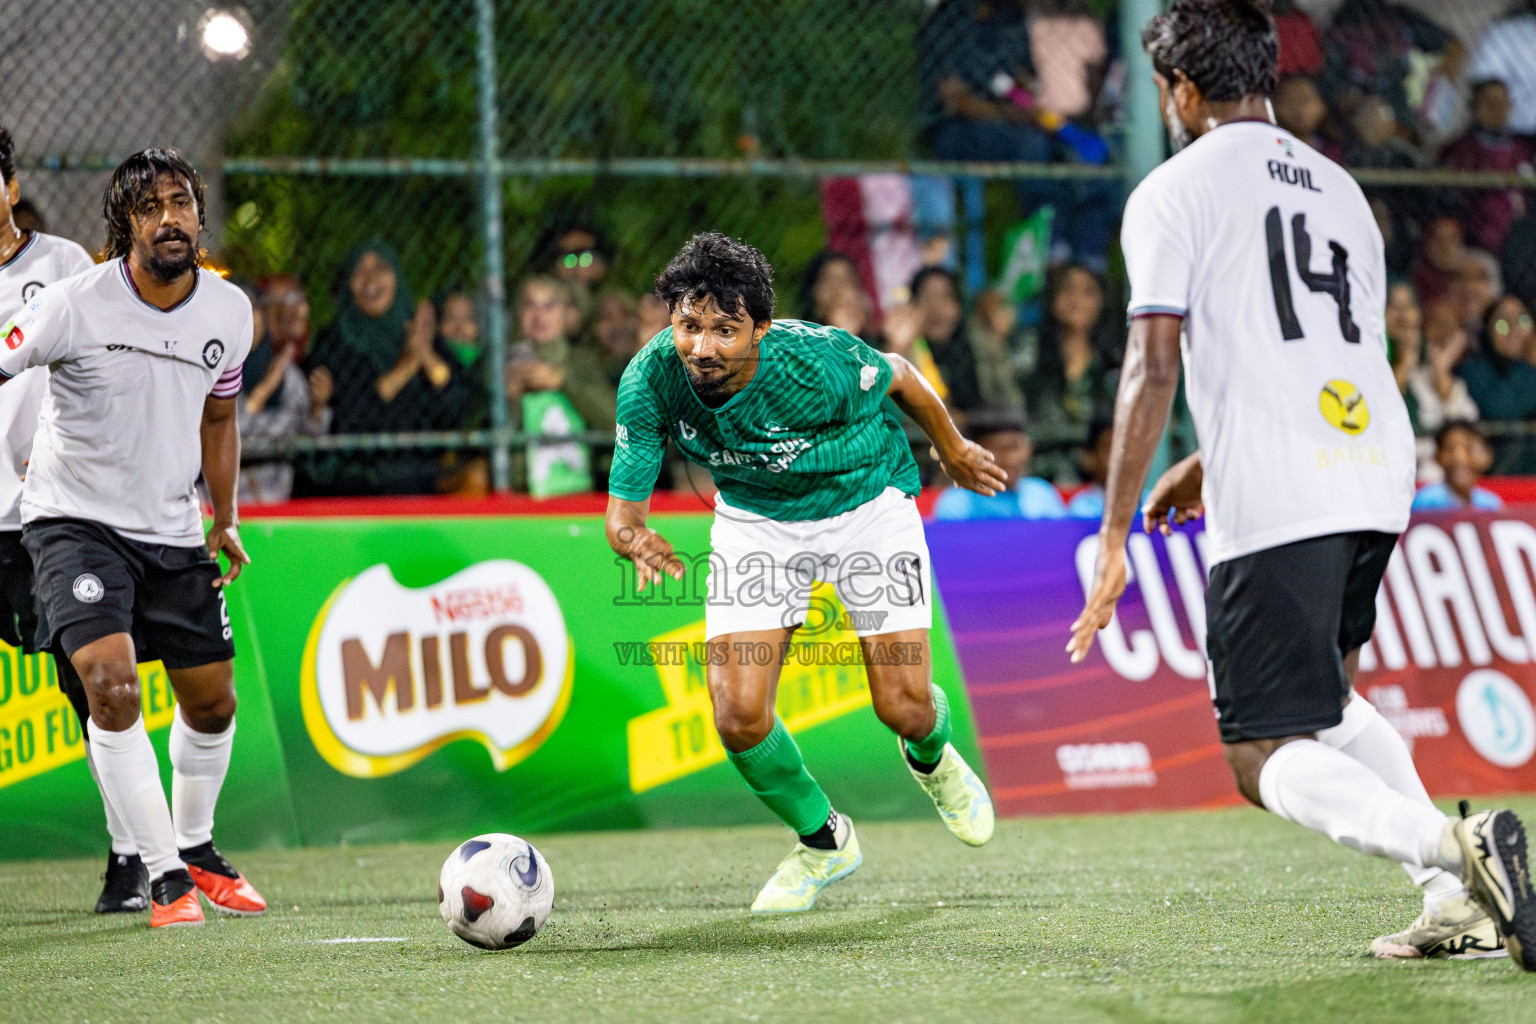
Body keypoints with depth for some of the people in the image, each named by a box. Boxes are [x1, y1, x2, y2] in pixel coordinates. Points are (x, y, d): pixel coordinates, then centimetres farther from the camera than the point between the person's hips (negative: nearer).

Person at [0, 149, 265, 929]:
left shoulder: (230, 311, -2)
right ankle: (164, 876, -15)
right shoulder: (74, 305, -17)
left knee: (212, 701, 11)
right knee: (111, 681, -23)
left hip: (172, 532, 5)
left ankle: (195, 846, 38)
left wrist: (224, 520, 11)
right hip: (75, 521, -5)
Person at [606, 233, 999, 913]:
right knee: (738, 716, -12)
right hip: (755, 520, 3)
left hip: (864, 501, -2)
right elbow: (623, 505, -19)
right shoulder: (650, 381, -26)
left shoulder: (817, 360, -34)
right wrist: (633, 537, -44)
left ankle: (931, 756, 36)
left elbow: (898, 377, -12)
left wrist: (954, 451, 7)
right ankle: (823, 840, 18)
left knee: (903, 709, -6)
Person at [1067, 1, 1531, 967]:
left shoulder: (1174, 192, 1)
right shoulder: (1340, 187, 22)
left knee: (1268, 759, -4)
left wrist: (1116, 537, -6)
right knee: (1325, 698, 26)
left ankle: (1448, 845, -30)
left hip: (1275, 508, -7)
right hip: (1381, 479, 7)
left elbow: (1155, 370, -8)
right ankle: (1458, 901, 9)